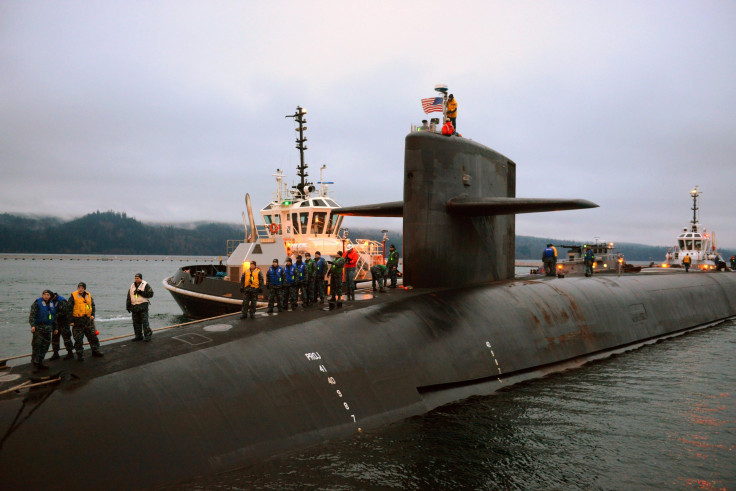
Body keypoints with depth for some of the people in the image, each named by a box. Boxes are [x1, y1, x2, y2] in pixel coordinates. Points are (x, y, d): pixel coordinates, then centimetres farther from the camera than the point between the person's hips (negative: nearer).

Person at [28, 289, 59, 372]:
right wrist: (32, 325, -25)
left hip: (47, 328, 7)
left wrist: (55, 328, 22)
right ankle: (35, 364, -5)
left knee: (45, 346, 9)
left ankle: (40, 363, 18)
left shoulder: (52, 304, 15)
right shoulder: (37, 303, -5)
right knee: (37, 345, -9)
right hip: (38, 327, -7)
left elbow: (54, 317, 23)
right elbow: (32, 315, -13)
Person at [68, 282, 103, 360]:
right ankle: (79, 354, 8)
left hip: (88, 320, 5)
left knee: (93, 336, 11)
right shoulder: (73, 296, -5)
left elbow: (92, 306, 19)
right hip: (77, 321, -4)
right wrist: (71, 321, -9)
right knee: (78, 339, -1)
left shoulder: (88, 296, 9)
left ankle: (95, 351, 23)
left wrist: (92, 315, 4)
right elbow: (69, 309, -5)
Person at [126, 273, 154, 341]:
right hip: (134, 307, 5)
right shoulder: (132, 286, 15)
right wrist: (128, 307, 11)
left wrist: (141, 292, -15)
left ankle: (147, 335, -5)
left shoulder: (145, 285, 0)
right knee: (136, 322, 7)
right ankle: (138, 336, 16)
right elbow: (128, 298, 18)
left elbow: (150, 294, -8)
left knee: (144, 321, -9)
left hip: (143, 305, -5)